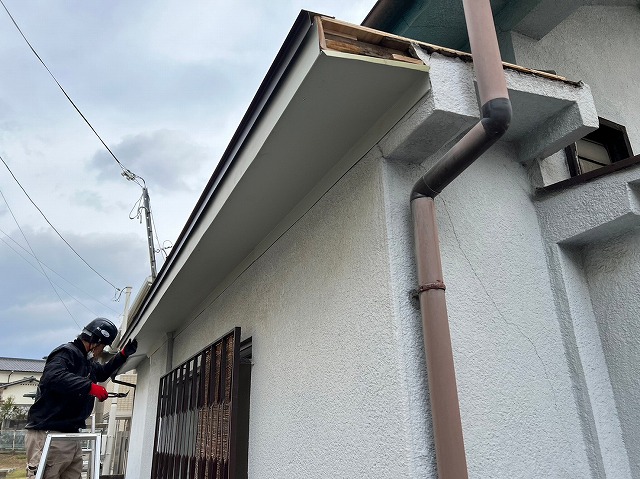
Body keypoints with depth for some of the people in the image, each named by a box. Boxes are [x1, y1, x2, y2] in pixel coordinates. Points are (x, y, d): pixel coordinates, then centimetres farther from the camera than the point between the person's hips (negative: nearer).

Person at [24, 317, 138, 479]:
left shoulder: (87, 362, 22)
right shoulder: (66, 352, -9)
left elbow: (103, 372, 41)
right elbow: (53, 377, -28)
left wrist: (123, 355, 29)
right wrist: (90, 386, -30)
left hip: (71, 435, 10)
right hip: (48, 434, -10)